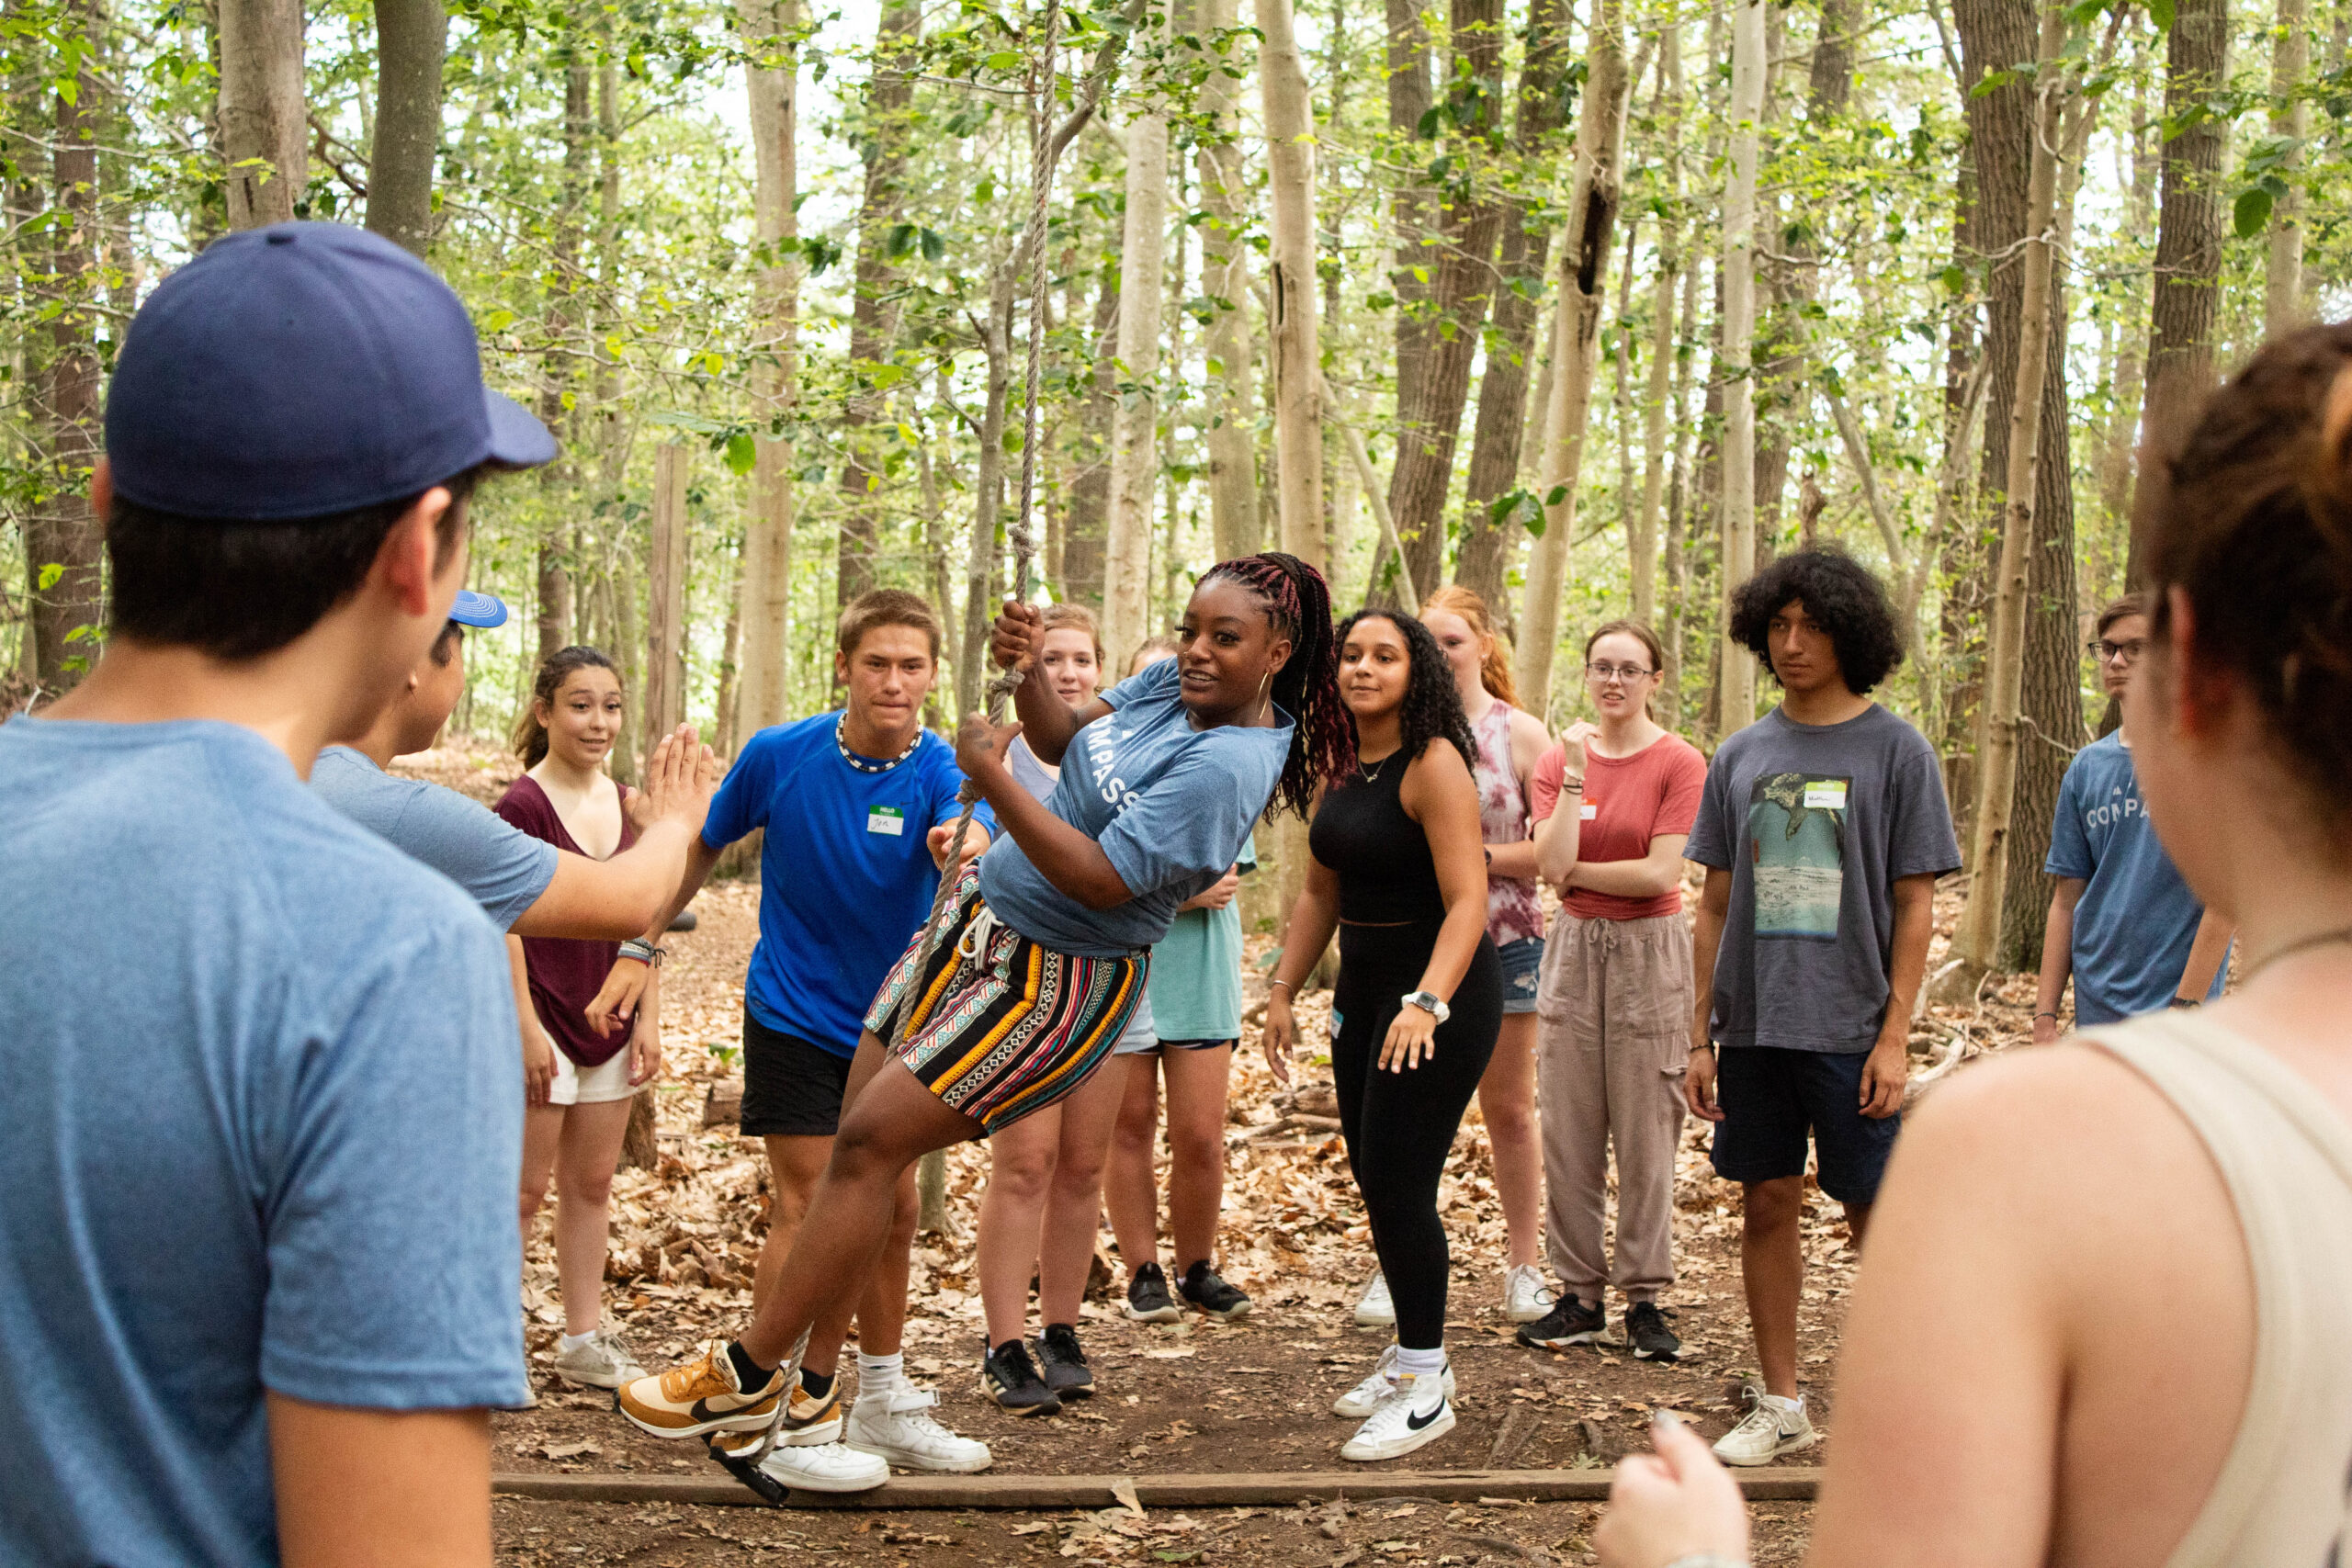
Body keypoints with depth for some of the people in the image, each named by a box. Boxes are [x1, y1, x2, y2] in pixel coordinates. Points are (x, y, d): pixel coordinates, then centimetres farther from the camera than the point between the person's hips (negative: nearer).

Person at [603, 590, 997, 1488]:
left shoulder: (941, 773, -13)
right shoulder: (779, 756, -13)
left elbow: (965, 844, -35)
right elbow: (701, 850, 2)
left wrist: (966, 846, -59)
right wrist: (640, 952, 0)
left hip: (889, 1020, 3)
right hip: (793, 1017, -3)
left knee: (891, 1209, 10)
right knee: (810, 1207, -8)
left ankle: (881, 1405, 26)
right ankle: (772, 1413, 4)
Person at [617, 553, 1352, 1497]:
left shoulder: (1227, 763, -24)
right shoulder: (1174, 682, 3)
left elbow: (1100, 881, -28)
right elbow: (1067, 739, 14)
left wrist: (993, 776, -24)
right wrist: (1023, 676, -7)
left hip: (1053, 980, -9)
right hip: (979, 915, 9)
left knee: (871, 1142, -10)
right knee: (863, 1143, 6)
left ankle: (748, 1373, 4)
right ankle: (811, 1390, 17)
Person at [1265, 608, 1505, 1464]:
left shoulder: (1434, 764, -16)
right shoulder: (1339, 767, 9)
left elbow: (1467, 899, -22)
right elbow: (1320, 894, 16)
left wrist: (1426, 1003, -32)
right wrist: (1282, 991, 12)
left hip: (1441, 991, -8)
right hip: (1365, 989, 8)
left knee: (1398, 1183, -9)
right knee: (1373, 1178, 12)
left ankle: (1425, 1389, 4)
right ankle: (1414, 1354, 28)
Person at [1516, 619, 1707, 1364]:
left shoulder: (1679, 763, -5)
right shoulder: (1559, 760, 6)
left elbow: (1659, 873, -14)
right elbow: (1551, 863, -9)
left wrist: (1575, 871, -6)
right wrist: (1576, 772, -11)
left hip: (1649, 948, -4)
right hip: (1574, 946, 4)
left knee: (1646, 1133, 0)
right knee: (1568, 1131, 5)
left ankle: (1644, 1297, 9)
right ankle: (1579, 1294, 14)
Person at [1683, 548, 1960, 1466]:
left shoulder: (1895, 751, -1)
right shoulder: (1740, 758, 9)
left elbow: (1914, 905, -3)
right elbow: (1715, 907, 11)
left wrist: (1895, 1035, -10)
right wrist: (1700, 1037, 6)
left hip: (1851, 1030, -3)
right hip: (1752, 1029, 4)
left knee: (1876, 1216, 1)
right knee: (1767, 1206, 8)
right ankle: (1780, 1407, 19)